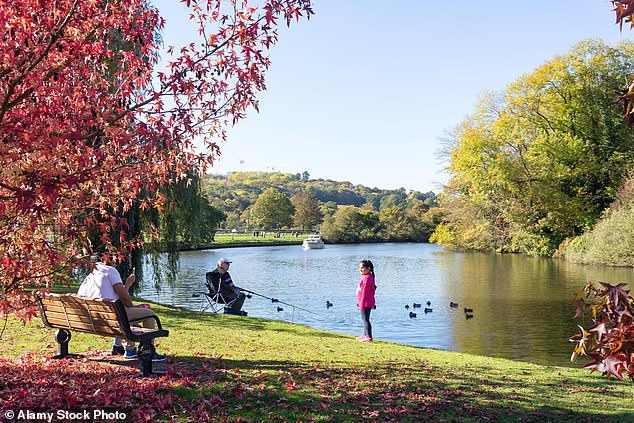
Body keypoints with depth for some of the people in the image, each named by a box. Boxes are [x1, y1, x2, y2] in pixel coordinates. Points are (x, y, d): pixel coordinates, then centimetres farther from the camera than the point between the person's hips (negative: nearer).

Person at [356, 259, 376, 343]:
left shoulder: (367, 278, -20)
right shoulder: (366, 277, 14)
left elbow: (365, 292, -22)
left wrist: (362, 303, -21)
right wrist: (359, 302, 23)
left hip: (366, 303, -11)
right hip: (367, 302, 11)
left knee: (365, 319, -6)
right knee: (364, 318, 20)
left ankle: (369, 337, -3)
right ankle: (365, 334, 32)